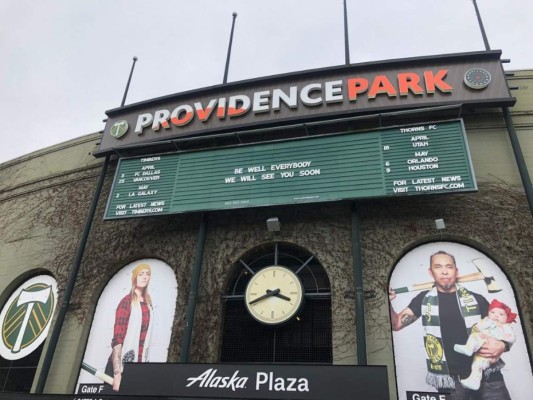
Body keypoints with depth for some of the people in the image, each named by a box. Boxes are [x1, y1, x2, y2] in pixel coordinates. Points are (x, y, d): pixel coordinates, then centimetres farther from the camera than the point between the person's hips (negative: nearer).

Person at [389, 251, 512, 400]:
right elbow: (397, 324, 2)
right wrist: (387, 302, -18)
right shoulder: (424, 299, 5)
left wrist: (502, 345, -11)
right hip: (449, 380, 0)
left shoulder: (476, 299, 4)